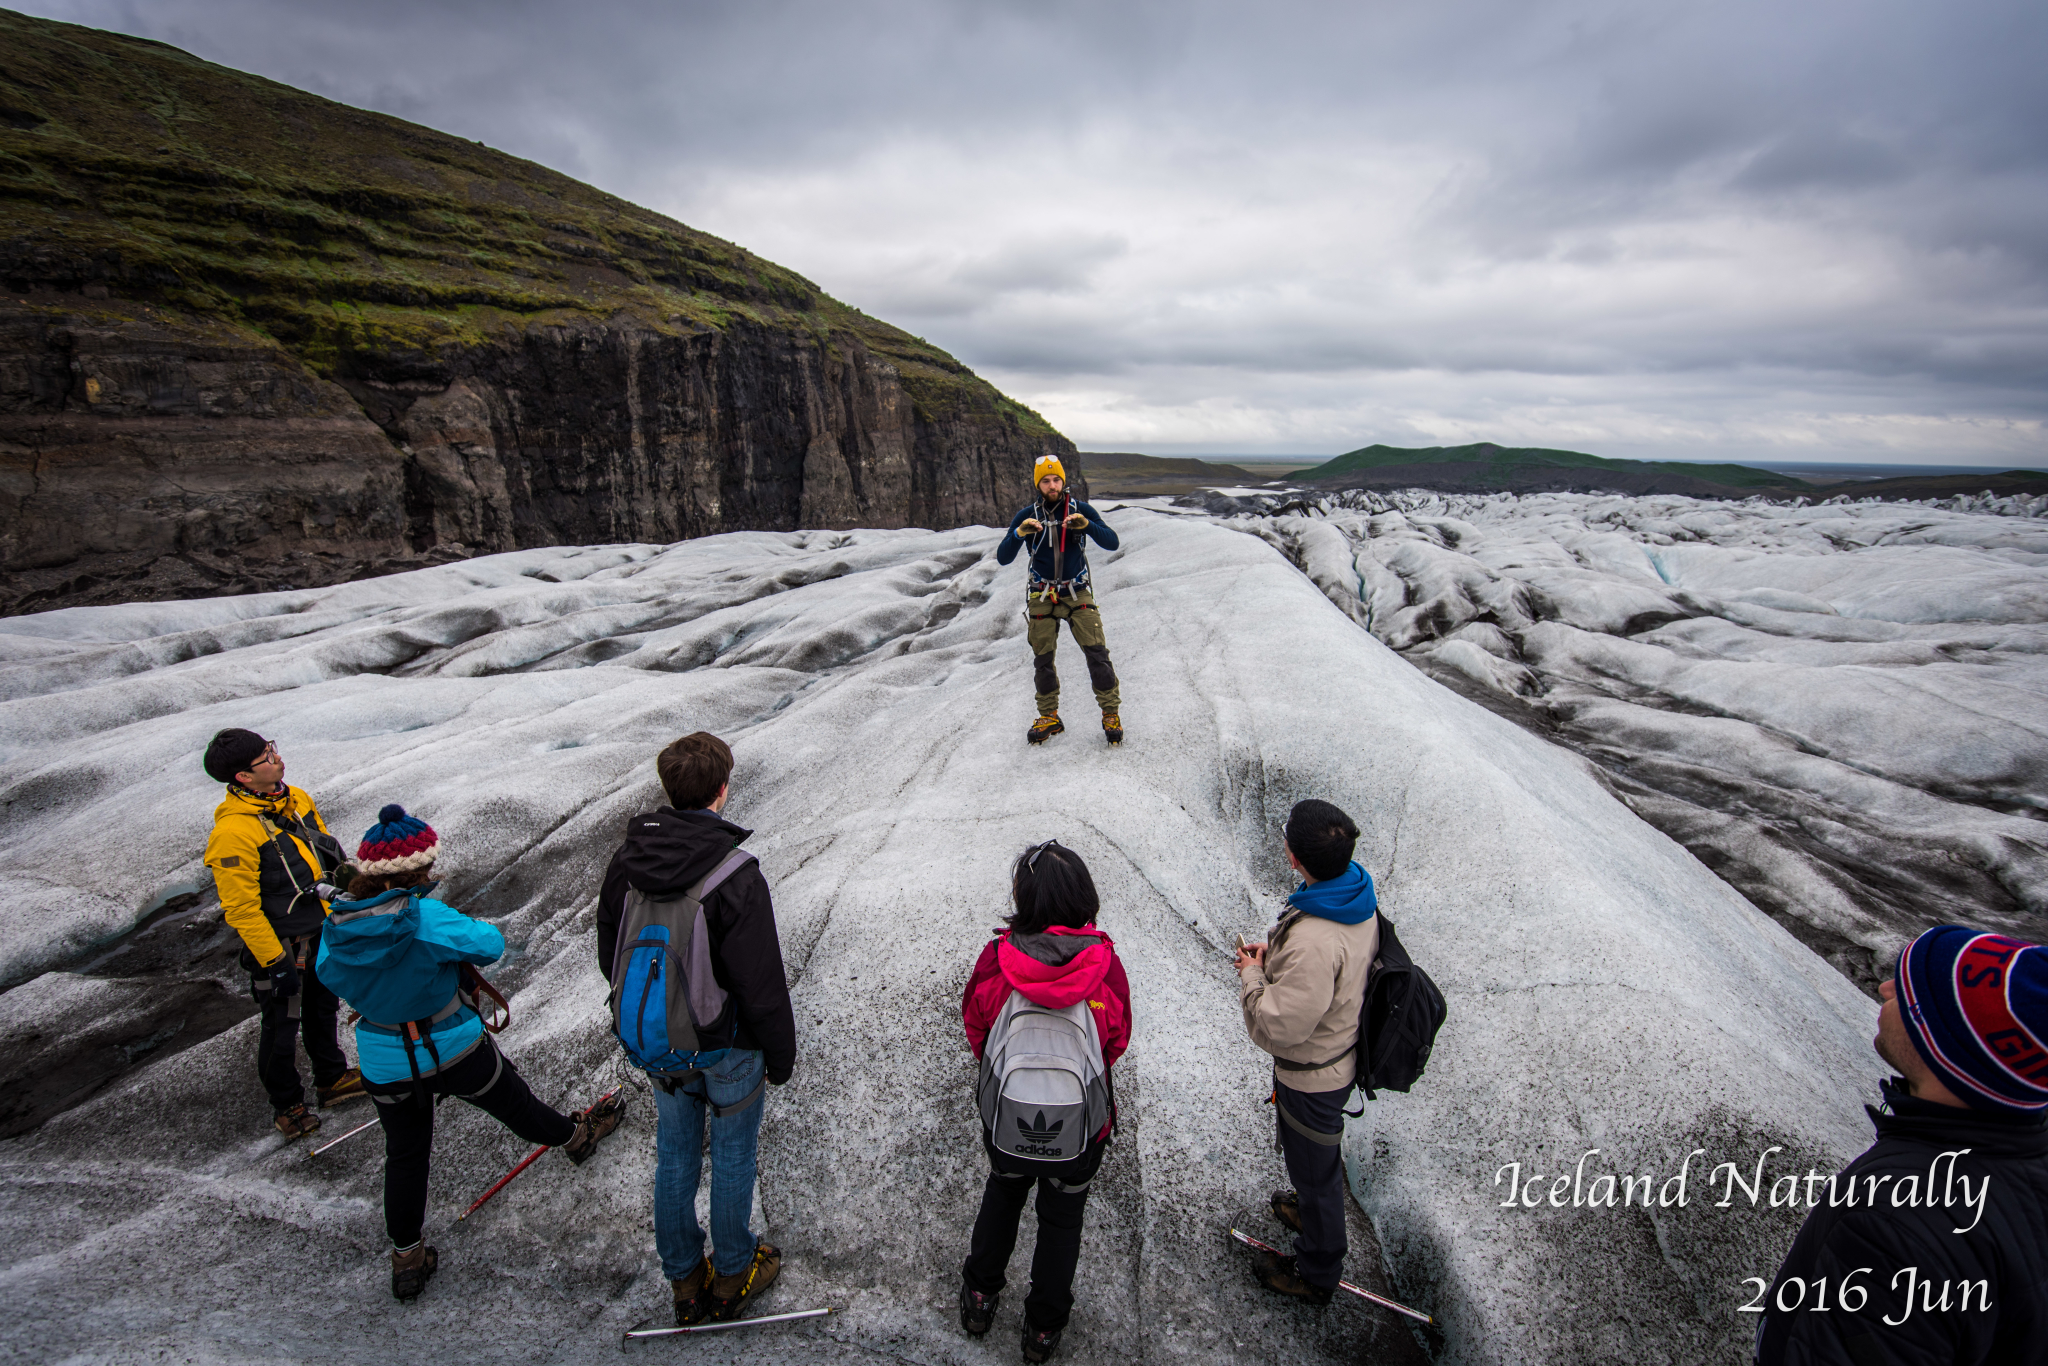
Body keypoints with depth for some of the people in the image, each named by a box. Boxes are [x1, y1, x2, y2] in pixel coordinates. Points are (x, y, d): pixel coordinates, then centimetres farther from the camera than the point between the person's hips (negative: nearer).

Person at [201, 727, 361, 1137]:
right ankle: (286, 1104, 31)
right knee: (282, 1024, 11)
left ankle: (332, 1078, 42)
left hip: (321, 930, 7)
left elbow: (327, 855, 11)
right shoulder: (232, 833, -25)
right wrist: (275, 962, -18)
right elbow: (241, 909, -21)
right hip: (280, 943, -7)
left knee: (324, 1007, 23)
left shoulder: (297, 800, -2)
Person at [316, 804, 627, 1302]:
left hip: (385, 1066, 4)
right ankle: (575, 1136, 49)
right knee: (515, 1104, 23)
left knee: (405, 1155, 24)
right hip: (455, 1051, -4)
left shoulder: (337, 925, -13)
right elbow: (490, 945, -19)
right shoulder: (426, 917, -30)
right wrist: (458, 929, 0)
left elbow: (330, 976, 5)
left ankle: (406, 1259, 37)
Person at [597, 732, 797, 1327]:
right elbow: (763, 986, -23)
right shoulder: (737, 875, -29)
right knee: (732, 1159, 18)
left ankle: (684, 1280, 42)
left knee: (673, 1158, 23)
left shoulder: (626, 860, -11)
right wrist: (781, 1056, -7)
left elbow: (611, 959, 3)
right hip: (727, 1049, -5)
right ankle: (732, 1275, 39)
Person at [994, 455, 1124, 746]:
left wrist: (1086, 525, -30)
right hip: (1042, 596, 1)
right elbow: (1002, 558, -9)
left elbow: (1112, 543, -13)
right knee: (1043, 659, 6)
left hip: (1077, 593, -1)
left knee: (1097, 652, -11)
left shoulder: (1081, 510, -5)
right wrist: (1019, 533, -27)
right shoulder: (1027, 516, -3)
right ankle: (1049, 718, 21)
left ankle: (1111, 714, 3)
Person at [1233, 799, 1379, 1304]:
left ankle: (1317, 1273, 42)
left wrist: (1252, 977, -17)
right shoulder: (1360, 899, -13)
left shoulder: (1313, 941, -42)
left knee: (1313, 1166, 17)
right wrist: (1274, 954, -2)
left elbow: (1277, 1027, -33)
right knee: (1320, 1154, 33)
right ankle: (1314, 1210, 60)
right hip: (1342, 1055, 8)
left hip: (1312, 1075, -8)